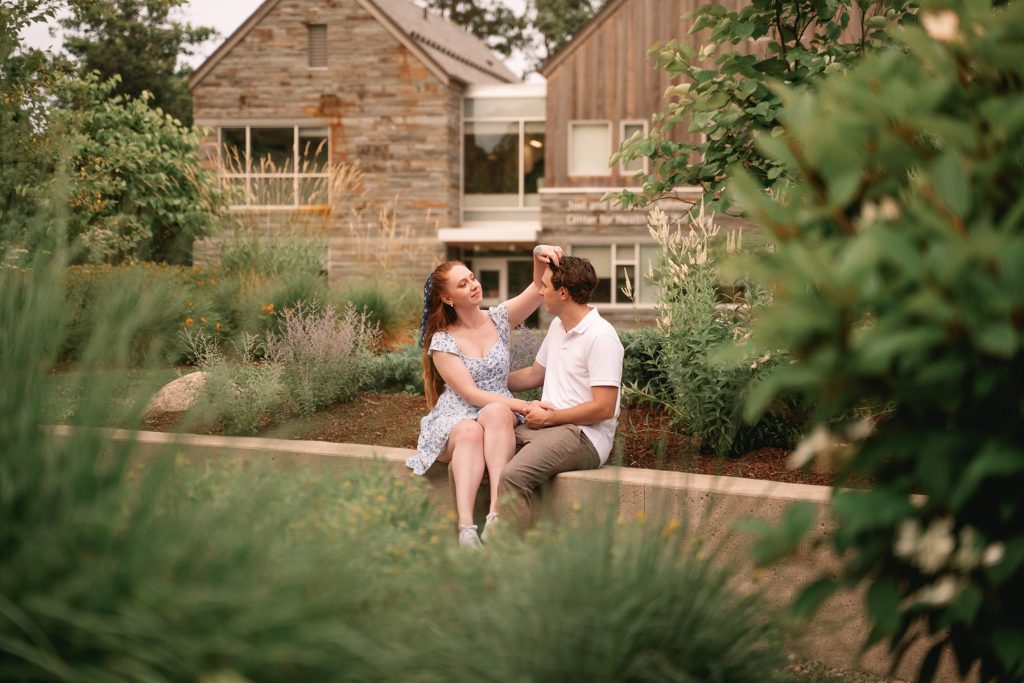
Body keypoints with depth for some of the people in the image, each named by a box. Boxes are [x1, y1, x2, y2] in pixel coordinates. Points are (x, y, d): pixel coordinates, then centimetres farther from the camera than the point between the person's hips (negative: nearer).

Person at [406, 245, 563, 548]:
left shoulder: (498, 320, 5)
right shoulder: (442, 342, -4)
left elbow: (538, 289, -5)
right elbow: (471, 394, -12)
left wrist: (539, 255, -26)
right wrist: (523, 406, -21)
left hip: (500, 410, 2)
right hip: (455, 418, -2)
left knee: (496, 413, -36)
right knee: (470, 432, -39)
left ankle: (497, 512, -49)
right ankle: (466, 527, -54)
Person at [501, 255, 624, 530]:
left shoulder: (601, 337, -13)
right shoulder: (557, 326, 16)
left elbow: (603, 409, -18)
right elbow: (535, 375, 31)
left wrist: (549, 417, -11)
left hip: (583, 434, -9)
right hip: (544, 425, 9)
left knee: (512, 476, -32)